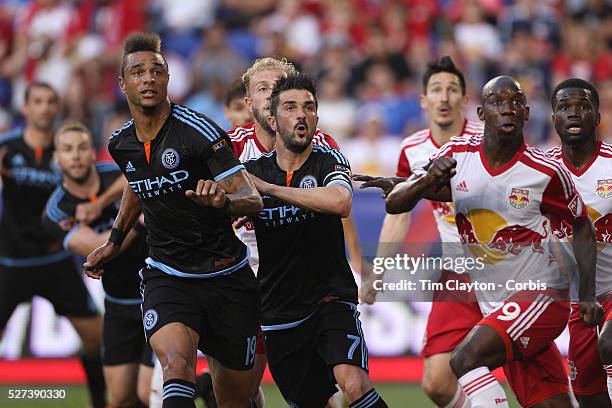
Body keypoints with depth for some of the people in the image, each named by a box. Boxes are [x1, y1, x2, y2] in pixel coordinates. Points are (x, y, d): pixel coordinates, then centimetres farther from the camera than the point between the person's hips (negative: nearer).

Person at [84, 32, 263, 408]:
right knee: (177, 366, -28)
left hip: (227, 277, -2)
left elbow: (253, 200, -20)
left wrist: (222, 199, -41)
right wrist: (114, 241, 30)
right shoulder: (121, 144, 3)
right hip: (166, 279, 2)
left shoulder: (199, 130, -14)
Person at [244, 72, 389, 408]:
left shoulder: (328, 161, -6)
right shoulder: (252, 170, 3)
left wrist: (268, 187, -24)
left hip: (331, 296, -3)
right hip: (278, 311, 3)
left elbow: (340, 203, -27)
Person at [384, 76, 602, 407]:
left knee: (466, 359, -26)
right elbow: (394, 204, 0)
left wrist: (588, 296, -1)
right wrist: (428, 181, -21)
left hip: (541, 294, -5)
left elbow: (582, 227, 5)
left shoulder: (546, 172, -11)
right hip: (494, 305, 5)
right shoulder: (457, 154, -2)